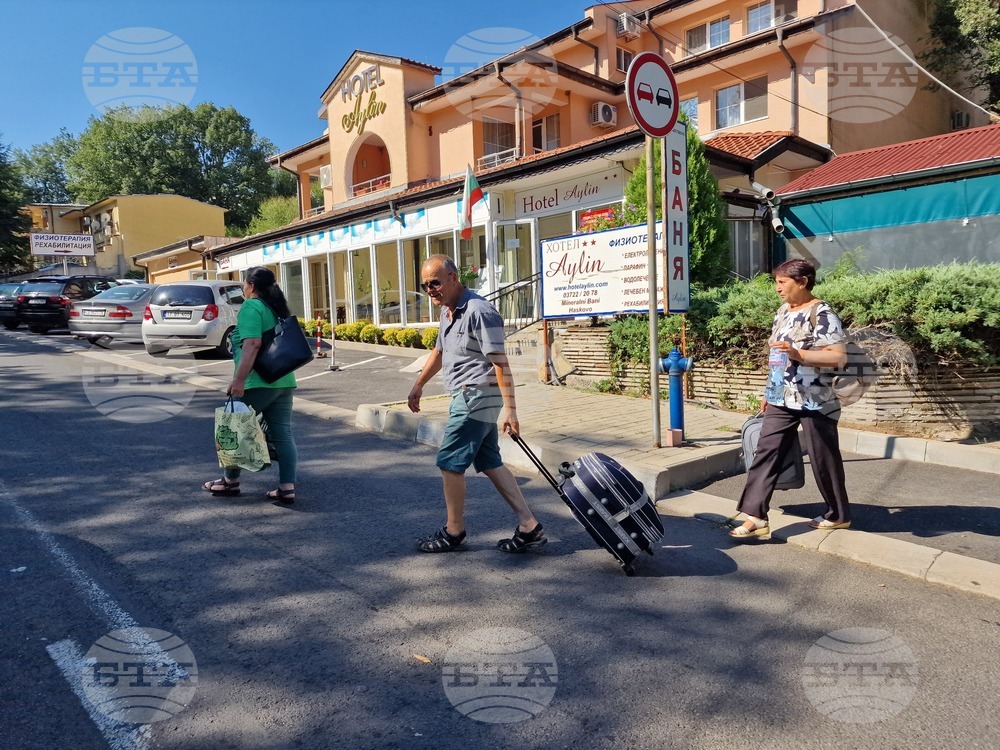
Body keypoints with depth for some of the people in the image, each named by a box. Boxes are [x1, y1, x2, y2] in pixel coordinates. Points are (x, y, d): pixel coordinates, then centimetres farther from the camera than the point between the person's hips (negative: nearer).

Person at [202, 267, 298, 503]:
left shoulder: (251, 307, -9)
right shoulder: (278, 308, 16)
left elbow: (252, 344, -22)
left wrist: (239, 379, -24)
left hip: (258, 384, -7)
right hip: (283, 382, 8)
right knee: (283, 433, 4)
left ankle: (231, 481, 22)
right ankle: (287, 487, 2)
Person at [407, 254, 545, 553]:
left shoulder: (479, 311, -18)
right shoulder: (448, 312, 12)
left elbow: (501, 363, -21)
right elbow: (439, 352, 28)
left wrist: (510, 410, -22)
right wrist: (418, 385, 34)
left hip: (476, 396, -10)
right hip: (467, 397, 10)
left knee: (449, 463, -1)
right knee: (490, 463, 12)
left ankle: (453, 532, 16)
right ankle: (529, 527, 16)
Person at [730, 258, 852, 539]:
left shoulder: (821, 313, -13)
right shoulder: (782, 312, 12)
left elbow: (839, 357, -20)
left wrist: (798, 353, -31)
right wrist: (769, 391, 21)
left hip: (815, 402, -7)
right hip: (781, 401, 7)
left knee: (823, 458, 7)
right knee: (765, 453, -1)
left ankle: (839, 515, 27)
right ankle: (756, 517, -1)